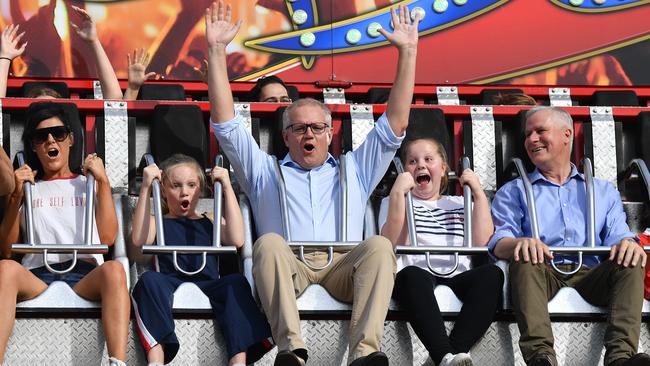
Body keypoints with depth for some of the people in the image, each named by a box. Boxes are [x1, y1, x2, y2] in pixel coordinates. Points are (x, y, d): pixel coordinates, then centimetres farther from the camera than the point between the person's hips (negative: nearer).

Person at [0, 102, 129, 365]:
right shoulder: (27, 187, 26)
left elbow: (108, 238, 10)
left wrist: (103, 181, 11)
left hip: (85, 276, 0)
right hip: (38, 277, 0)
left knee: (113, 269, -37)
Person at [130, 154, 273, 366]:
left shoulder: (210, 221, 28)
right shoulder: (158, 222, 24)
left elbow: (236, 239, 5)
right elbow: (140, 240, -2)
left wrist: (227, 187, 9)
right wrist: (146, 188, -2)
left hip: (209, 286, 1)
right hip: (170, 284, -1)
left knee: (235, 283, -30)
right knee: (149, 280, -34)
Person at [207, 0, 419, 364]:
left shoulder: (354, 170, 32)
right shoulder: (265, 171, 30)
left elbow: (396, 124, 25)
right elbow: (226, 124, 21)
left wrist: (407, 52, 19)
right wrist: (217, 51, 15)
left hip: (343, 268, 1)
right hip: (288, 268, -1)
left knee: (379, 245, -31)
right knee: (269, 242, -34)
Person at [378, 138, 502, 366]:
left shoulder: (459, 204, 29)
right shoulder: (393, 202, 23)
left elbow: (482, 241, 9)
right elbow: (392, 243, 2)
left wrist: (478, 192, 10)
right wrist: (398, 193, -4)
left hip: (457, 278, 2)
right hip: (416, 277, -2)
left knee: (491, 273, -31)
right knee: (413, 274, -39)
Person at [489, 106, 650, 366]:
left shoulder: (603, 191, 29)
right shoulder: (513, 192, 25)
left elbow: (617, 235, 13)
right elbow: (499, 241, 7)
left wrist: (627, 243, -15)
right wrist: (519, 244, -20)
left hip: (590, 274, 1)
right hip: (541, 272, -1)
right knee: (525, 262, -35)